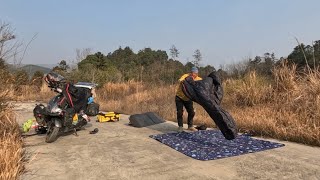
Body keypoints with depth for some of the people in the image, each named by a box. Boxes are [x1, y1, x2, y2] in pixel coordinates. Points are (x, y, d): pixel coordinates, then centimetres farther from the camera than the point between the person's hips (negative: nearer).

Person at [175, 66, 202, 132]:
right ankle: (180, 126, 10)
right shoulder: (185, 76, -25)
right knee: (180, 112, -5)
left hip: (188, 98, 4)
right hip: (179, 97, -4)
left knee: (191, 112, 4)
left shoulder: (198, 79, -11)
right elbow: (180, 81, -44)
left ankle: (190, 126, 20)